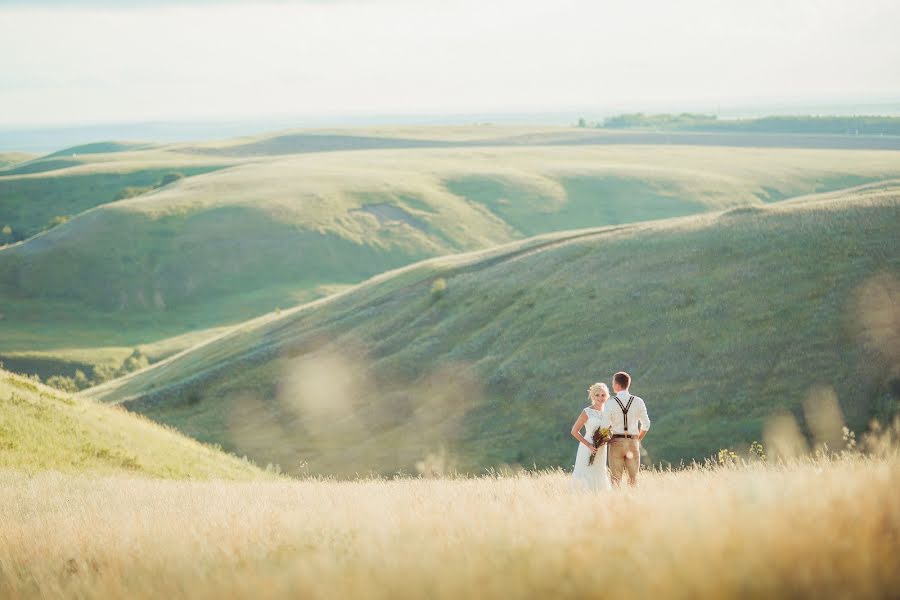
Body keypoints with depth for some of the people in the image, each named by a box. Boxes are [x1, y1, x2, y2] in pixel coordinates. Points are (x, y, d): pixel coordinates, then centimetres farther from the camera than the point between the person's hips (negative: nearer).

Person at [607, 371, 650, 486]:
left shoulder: (610, 404, -7)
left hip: (616, 442, -2)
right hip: (633, 442, 2)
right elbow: (645, 425, 4)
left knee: (616, 478, 0)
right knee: (633, 478, 7)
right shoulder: (638, 402, -1)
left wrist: (608, 439, 11)